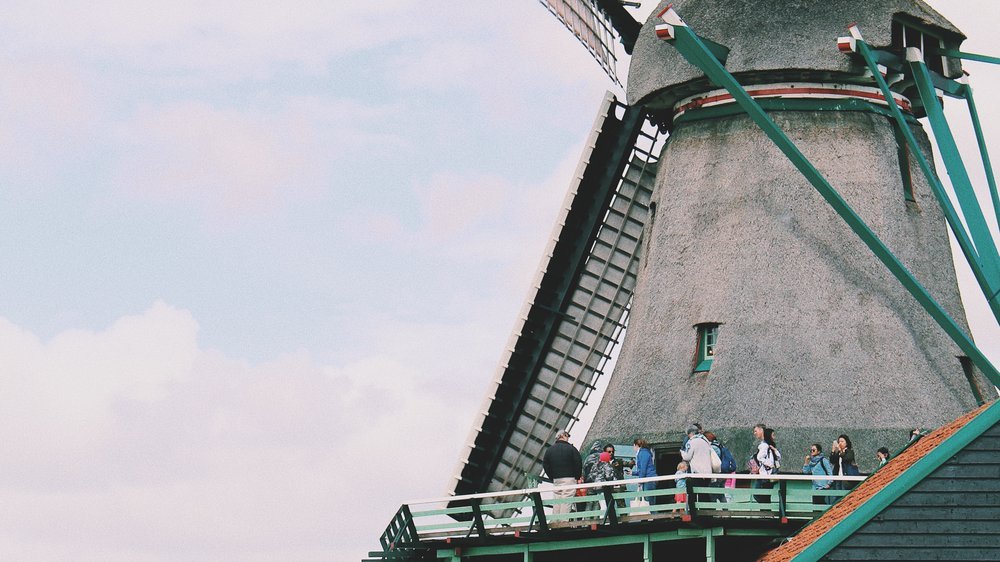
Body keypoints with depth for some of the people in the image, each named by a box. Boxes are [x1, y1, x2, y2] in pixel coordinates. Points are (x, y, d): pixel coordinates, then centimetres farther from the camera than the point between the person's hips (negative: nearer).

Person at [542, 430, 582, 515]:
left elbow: (545, 465, 9)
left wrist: (552, 478, 13)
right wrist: (578, 478, 6)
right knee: (566, 502, -7)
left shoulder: (549, 450, 10)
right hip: (569, 479, -5)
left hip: (556, 480, 5)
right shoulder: (570, 448, -4)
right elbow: (578, 463, -5)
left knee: (556, 502, 9)